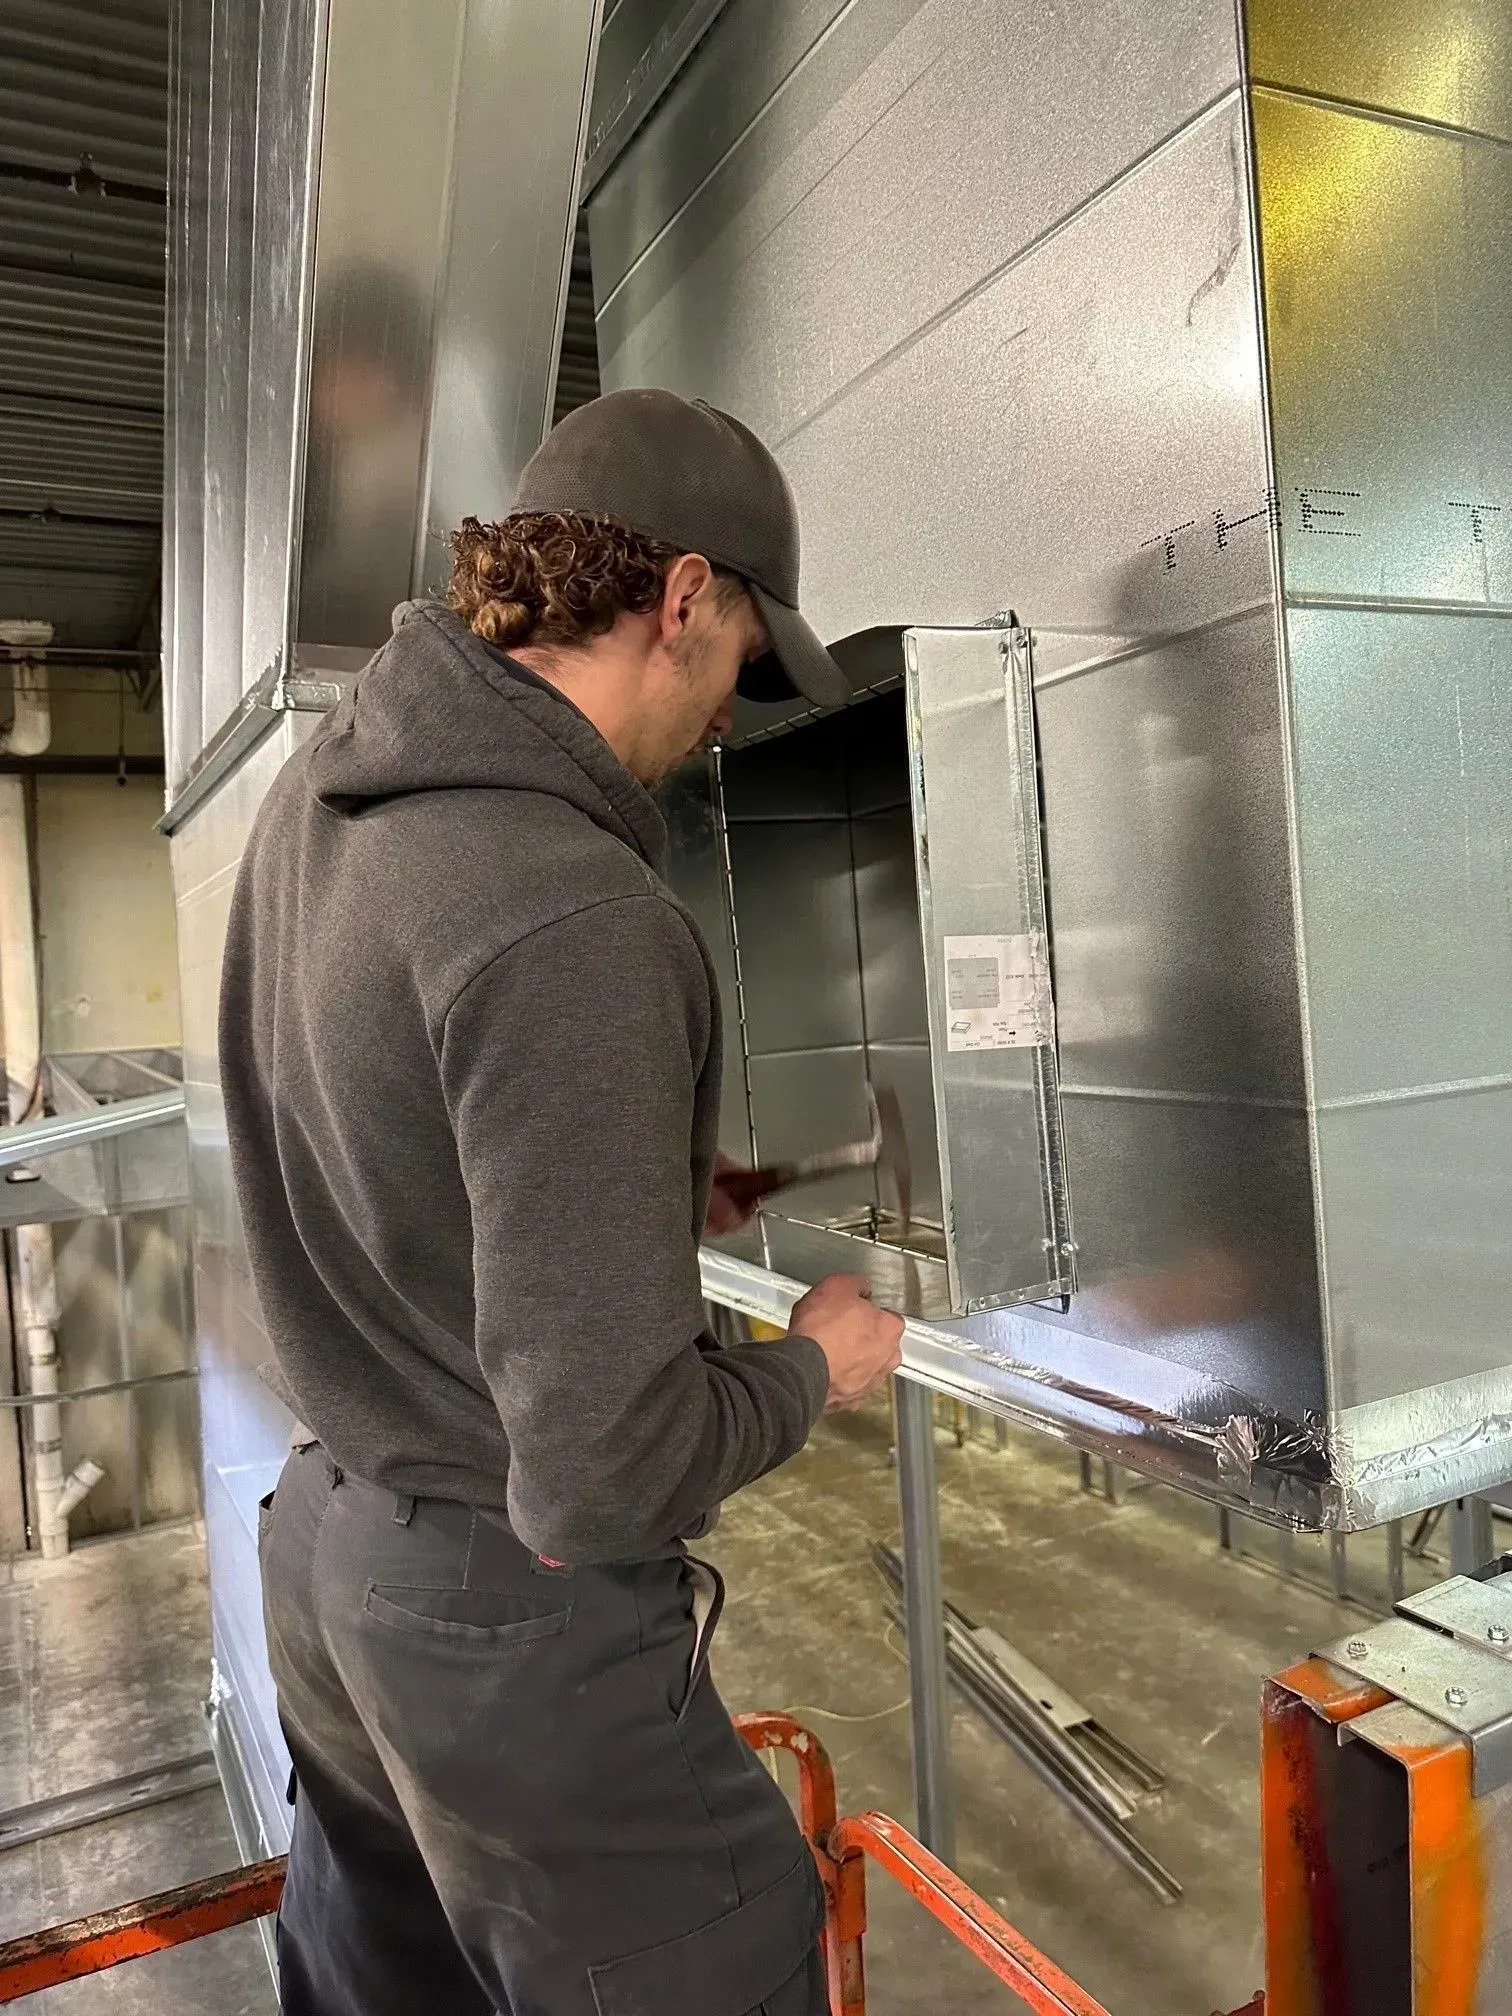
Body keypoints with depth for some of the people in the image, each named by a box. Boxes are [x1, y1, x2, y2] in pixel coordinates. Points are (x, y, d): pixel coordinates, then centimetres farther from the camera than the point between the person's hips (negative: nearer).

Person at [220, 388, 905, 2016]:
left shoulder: (310, 797, -2)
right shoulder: (573, 924, -30)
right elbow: (600, 1477, -28)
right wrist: (817, 1366, -10)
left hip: (326, 1536, 9)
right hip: (517, 1620, -8)